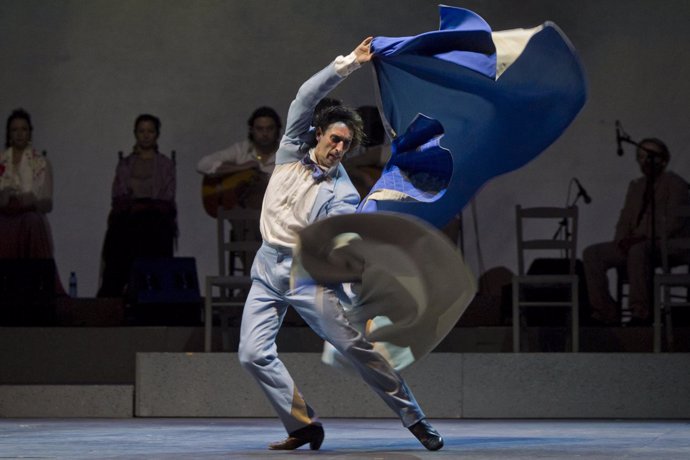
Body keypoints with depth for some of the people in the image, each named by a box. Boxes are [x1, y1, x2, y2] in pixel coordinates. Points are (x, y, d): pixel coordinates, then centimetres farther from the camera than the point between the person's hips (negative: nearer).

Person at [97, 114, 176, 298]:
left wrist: (133, 205, -5)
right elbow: (118, 199, 11)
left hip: (155, 222, -1)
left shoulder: (166, 165, 14)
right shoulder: (124, 165, 20)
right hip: (126, 222, 1)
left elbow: (167, 201, 5)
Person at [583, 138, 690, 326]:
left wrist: (643, 238, -23)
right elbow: (625, 220, 19)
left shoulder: (674, 183, 0)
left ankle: (641, 314, -35)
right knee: (592, 253, -14)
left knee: (638, 251, -41)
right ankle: (606, 313, -20)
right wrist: (622, 240, -5)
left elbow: (674, 222, -12)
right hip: (635, 244, 7)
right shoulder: (636, 186, 22)